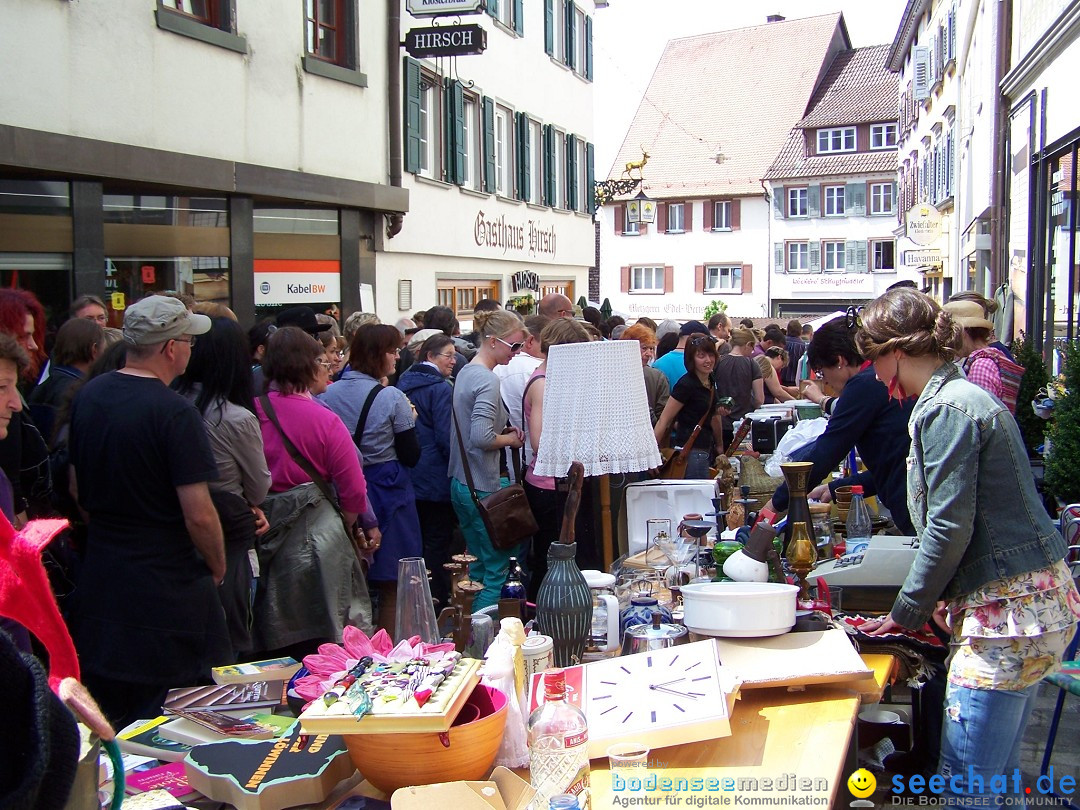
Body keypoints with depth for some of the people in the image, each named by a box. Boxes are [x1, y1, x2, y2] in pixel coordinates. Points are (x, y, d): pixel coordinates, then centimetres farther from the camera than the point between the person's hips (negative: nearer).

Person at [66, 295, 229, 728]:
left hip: (99, 585, 7)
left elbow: (78, 490, 13)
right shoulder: (174, 412, -20)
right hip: (167, 591, -7)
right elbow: (199, 515, -21)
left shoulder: (87, 396, 3)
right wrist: (217, 567, -3)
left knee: (105, 725, 19)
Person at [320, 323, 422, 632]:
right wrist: (410, 421, 5)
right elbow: (410, 456, -9)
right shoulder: (392, 398, -13)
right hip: (388, 492, -5)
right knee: (392, 586, 6)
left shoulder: (329, 394, 1)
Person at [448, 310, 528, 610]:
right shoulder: (488, 380, -17)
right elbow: (481, 437, -26)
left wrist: (504, 432, 9)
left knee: (478, 567, 18)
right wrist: (510, 439, -9)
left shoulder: (466, 372, 12)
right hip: (485, 487, -10)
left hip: (461, 482, 10)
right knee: (500, 572, -1)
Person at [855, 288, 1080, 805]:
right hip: (1036, 602, 11)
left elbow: (950, 527, -17)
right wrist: (932, 600, 19)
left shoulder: (946, 408, -14)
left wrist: (907, 613, -5)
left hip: (1009, 608, -11)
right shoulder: (963, 397, 18)